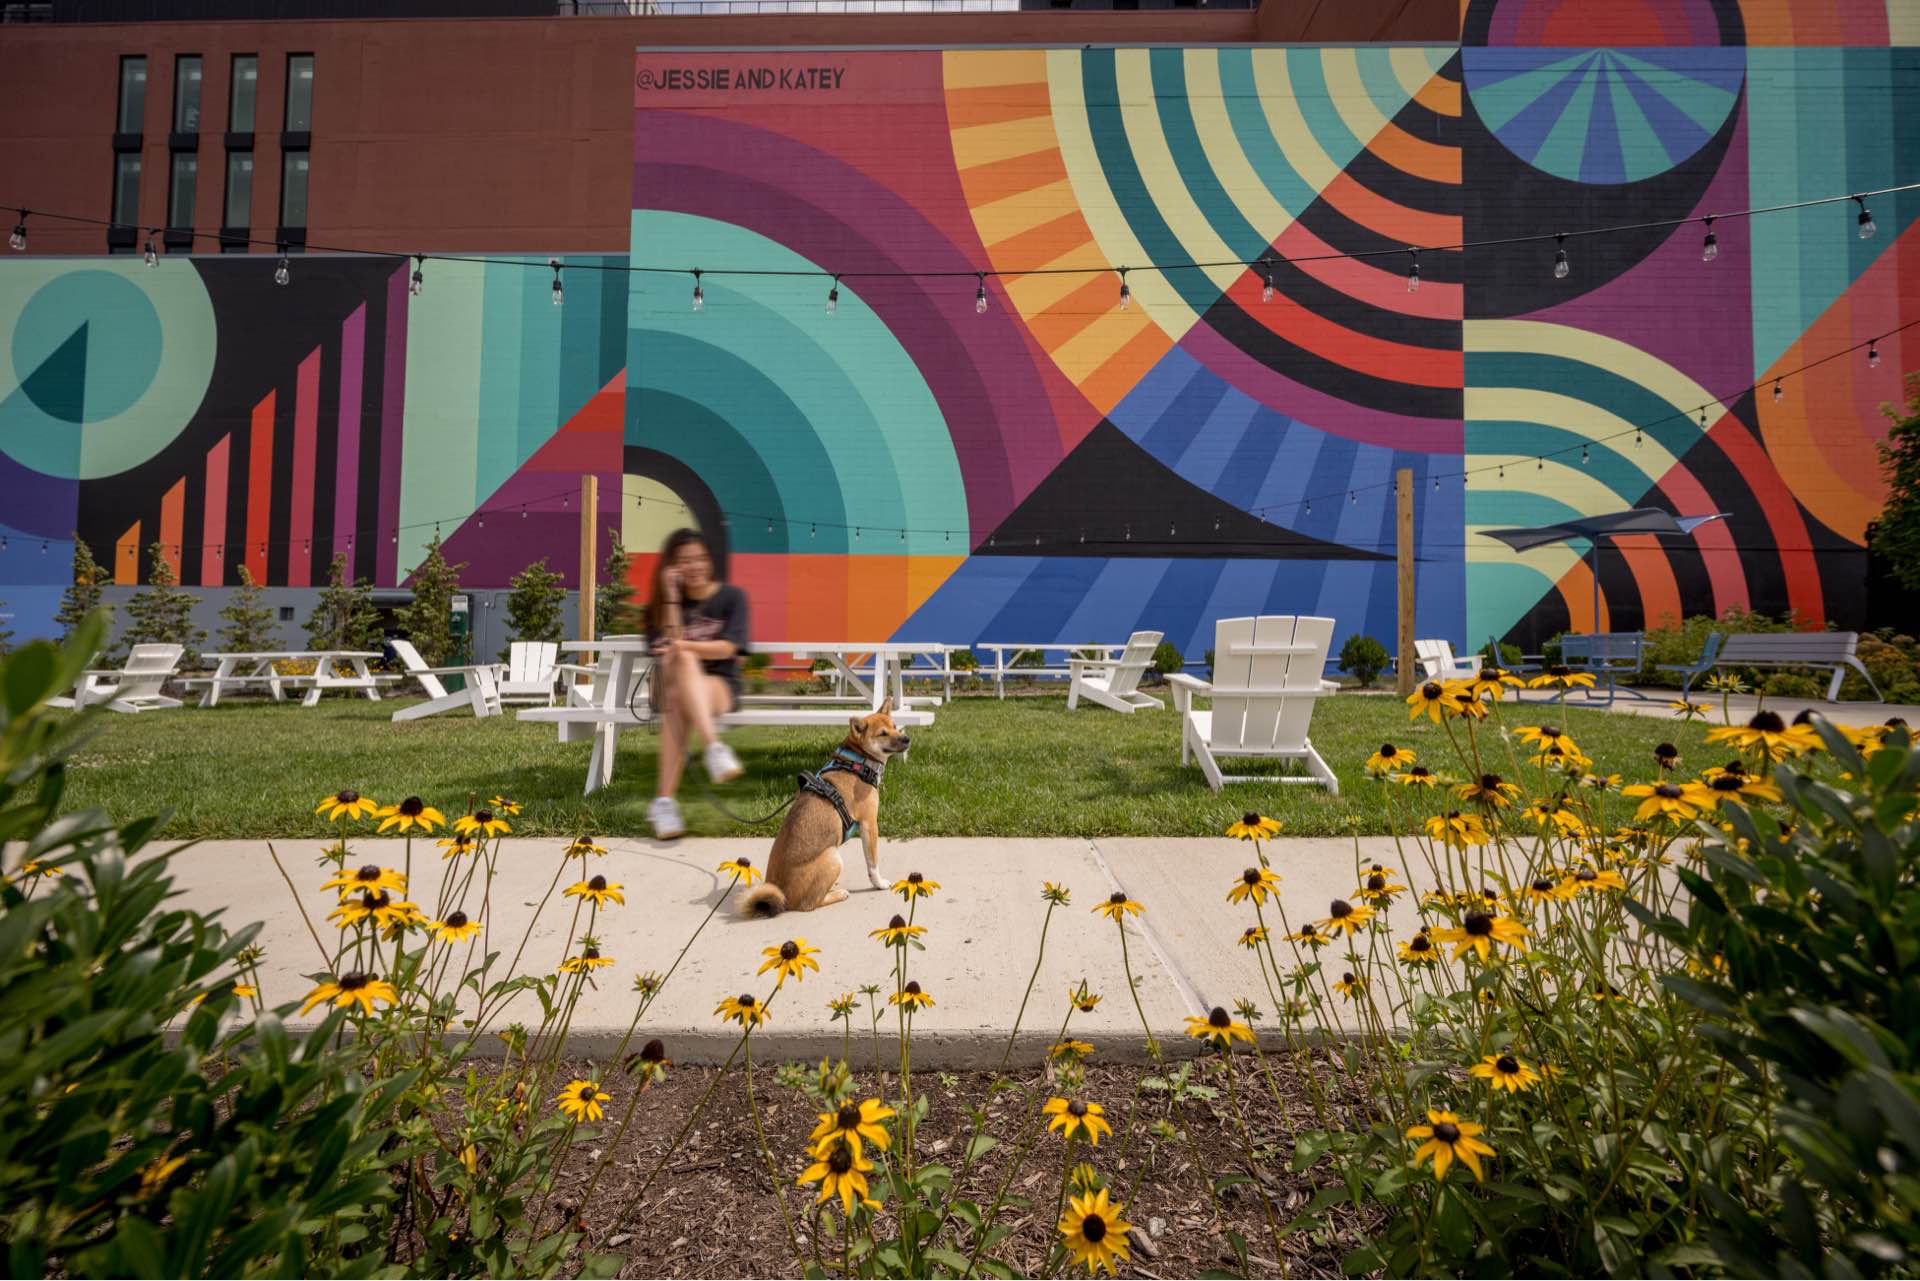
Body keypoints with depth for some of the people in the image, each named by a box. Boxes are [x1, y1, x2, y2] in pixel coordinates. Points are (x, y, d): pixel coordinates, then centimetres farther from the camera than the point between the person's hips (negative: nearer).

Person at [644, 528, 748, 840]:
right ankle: (714, 747, -50)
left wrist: (682, 645, -22)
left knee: (680, 700, -35)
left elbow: (727, 648, -8)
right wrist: (671, 598, -8)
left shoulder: (731, 596, 5)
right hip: (670, 684, 2)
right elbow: (669, 647, -4)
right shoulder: (664, 603, 12)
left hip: (720, 685, -2)